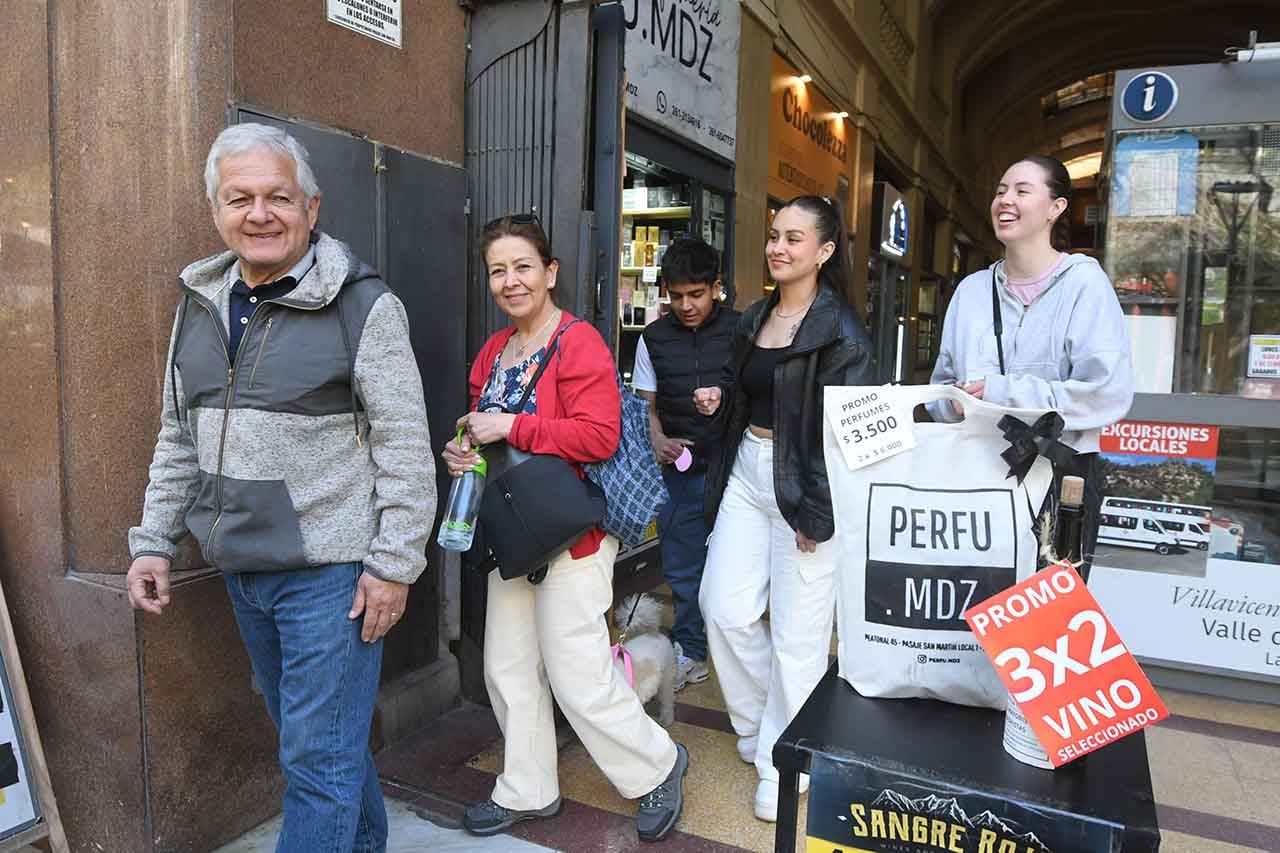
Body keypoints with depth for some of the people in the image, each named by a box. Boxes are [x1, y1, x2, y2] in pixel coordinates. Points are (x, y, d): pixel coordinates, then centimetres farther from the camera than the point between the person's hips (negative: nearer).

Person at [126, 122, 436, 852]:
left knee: (321, 756, 1)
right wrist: (154, 541, 11)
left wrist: (394, 565, -16)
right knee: (302, 729, 21)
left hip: (330, 571, -7)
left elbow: (405, 446, -14)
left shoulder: (363, 304, -12)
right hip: (242, 570, 7)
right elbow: (179, 436, 15)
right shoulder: (200, 302, 9)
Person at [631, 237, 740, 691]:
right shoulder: (654, 339, 6)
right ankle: (689, 653, 25)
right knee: (683, 567, 10)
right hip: (681, 469, 3)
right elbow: (646, 404, 11)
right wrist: (658, 440, -9)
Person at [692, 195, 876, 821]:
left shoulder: (839, 331, -11)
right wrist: (717, 397, 3)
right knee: (724, 608, 8)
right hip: (746, 470, 7)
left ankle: (780, 762, 20)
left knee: (795, 632, 1)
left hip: (804, 485, -7)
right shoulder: (754, 319, 12)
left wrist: (817, 514, -17)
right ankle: (757, 724, 32)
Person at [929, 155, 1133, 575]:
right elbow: (943, 384, 15)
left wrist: (1002, 392, -18)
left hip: (1060, 475, -4)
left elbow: (1108, 391, -16)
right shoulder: (972, 289, 10)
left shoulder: (1084, 283, -6)